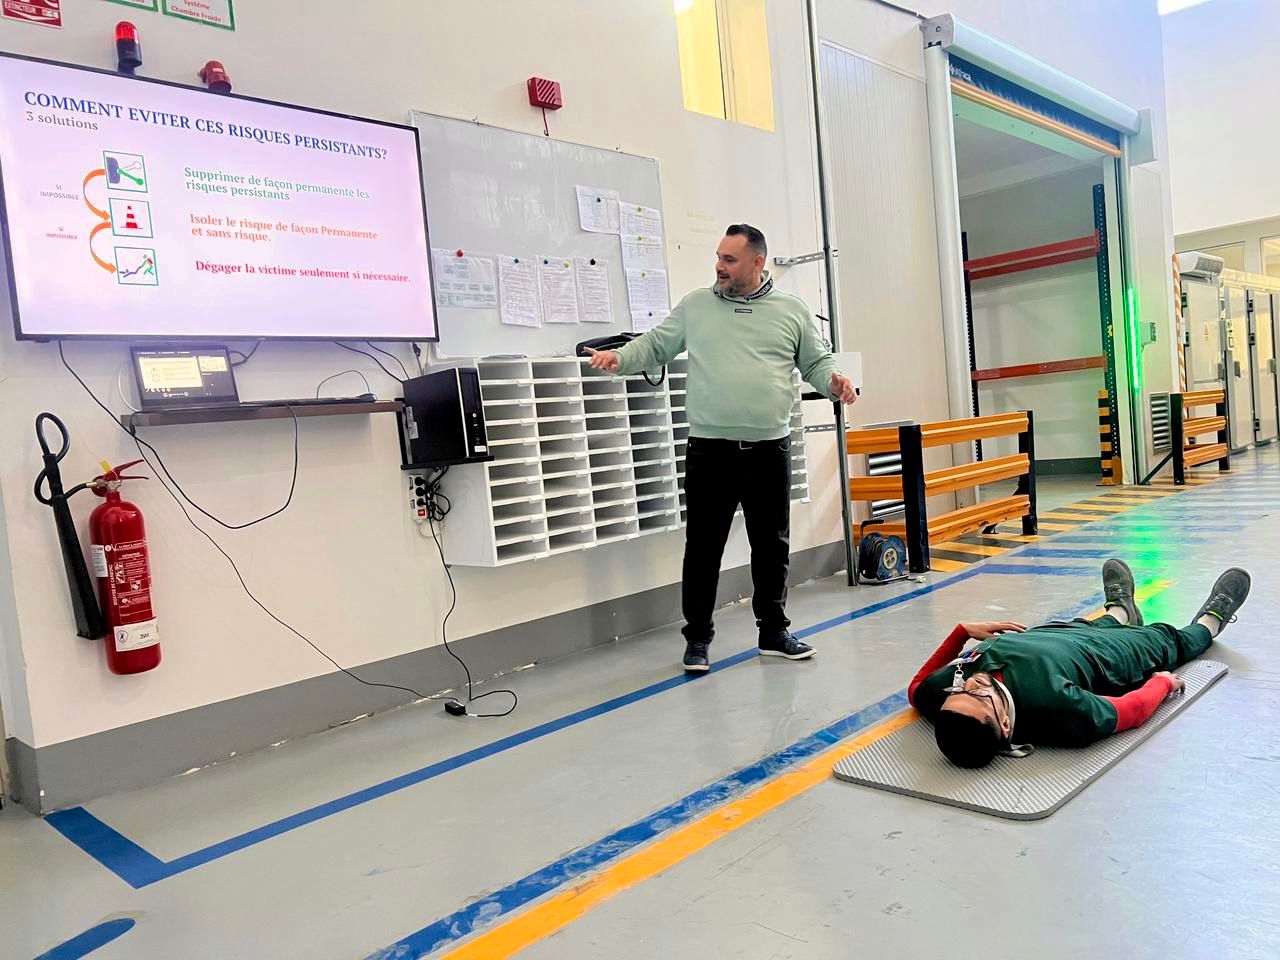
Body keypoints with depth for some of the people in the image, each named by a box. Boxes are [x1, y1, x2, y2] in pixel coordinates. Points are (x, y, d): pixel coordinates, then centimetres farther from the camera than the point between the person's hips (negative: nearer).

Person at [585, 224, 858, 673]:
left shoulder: (791, 310, 8)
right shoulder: (694, 306, 7)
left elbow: (816, 362, 12)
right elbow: (655, 346, 9)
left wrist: (834, 382, -8)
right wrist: (620, 357, -8)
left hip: (770, 449, 1)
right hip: (710, 449, -1)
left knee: (772, 545, 11)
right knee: (703, 547, 3)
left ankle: (773, 631, 26)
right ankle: (697, 638, 16)